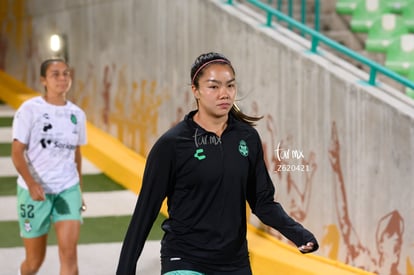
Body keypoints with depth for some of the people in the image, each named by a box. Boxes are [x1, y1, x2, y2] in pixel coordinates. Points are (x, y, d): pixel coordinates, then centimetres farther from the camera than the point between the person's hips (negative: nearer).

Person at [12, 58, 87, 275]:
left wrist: (78, 190, 20)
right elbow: (17, 153, -13)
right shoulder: (29, 109, -8)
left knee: (69, 253, -12)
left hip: (68, 190, 3)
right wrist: (31, 183, -27)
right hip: (34, 192, -3)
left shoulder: (77, 114, 6)